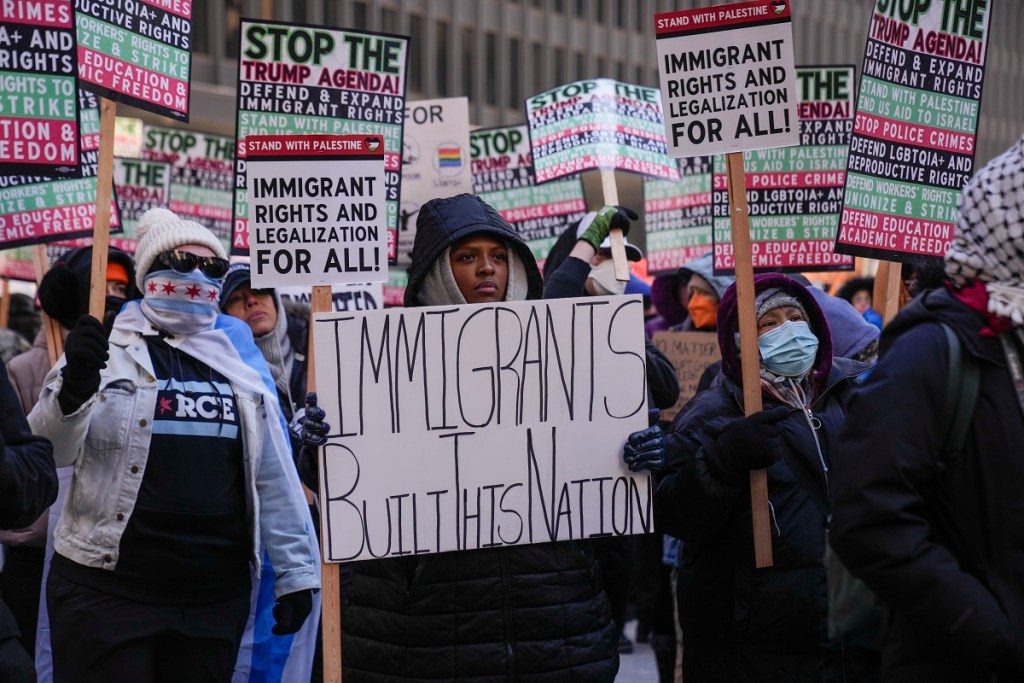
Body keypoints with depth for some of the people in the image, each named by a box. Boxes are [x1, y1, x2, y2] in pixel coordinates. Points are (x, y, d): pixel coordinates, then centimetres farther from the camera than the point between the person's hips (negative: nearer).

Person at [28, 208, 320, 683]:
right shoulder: (105, 344, 1)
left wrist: (295, 571, 9)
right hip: (106, 591, -3)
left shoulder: (238, 354, 9)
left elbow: (273, 473, 11)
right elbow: (49, 452, -7)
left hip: (216, 596, 3)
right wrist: (74, 385, -26)